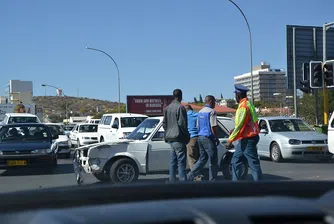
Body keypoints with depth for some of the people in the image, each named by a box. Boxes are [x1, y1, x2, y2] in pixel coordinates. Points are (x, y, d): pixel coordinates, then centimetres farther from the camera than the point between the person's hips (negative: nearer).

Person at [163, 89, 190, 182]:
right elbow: (182, 123, -16)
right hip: (178, 138, -8)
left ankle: (172, 180, 14)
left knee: (173, 161, 12)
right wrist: (187, 136, -7)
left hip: (170, 138, 8)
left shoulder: (167, 108, 14)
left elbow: (164, 123, 17)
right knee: (181, 161, -6)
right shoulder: (180, 107, -12)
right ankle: (182, 181, -7)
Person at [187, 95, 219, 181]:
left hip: (200, 137, 8)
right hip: (208, 138, -8)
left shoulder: (200, 111, 14)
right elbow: (213, 127, -16)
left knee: (202, 159, 15)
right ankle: (212, 180, 6)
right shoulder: (211, 111, -12)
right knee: (213, 161, 2)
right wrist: (217, 138, -6)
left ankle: (190, 176, 7)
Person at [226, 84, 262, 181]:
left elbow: (239, 125, -22)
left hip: (248, 139, -10)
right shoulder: (248, 104, 14)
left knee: (253, 163, -5)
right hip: (246, 139, 10)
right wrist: (234, 130, 20)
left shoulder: (243, 106, -18)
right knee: (235, 161, 13)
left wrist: (230, 140, -19)